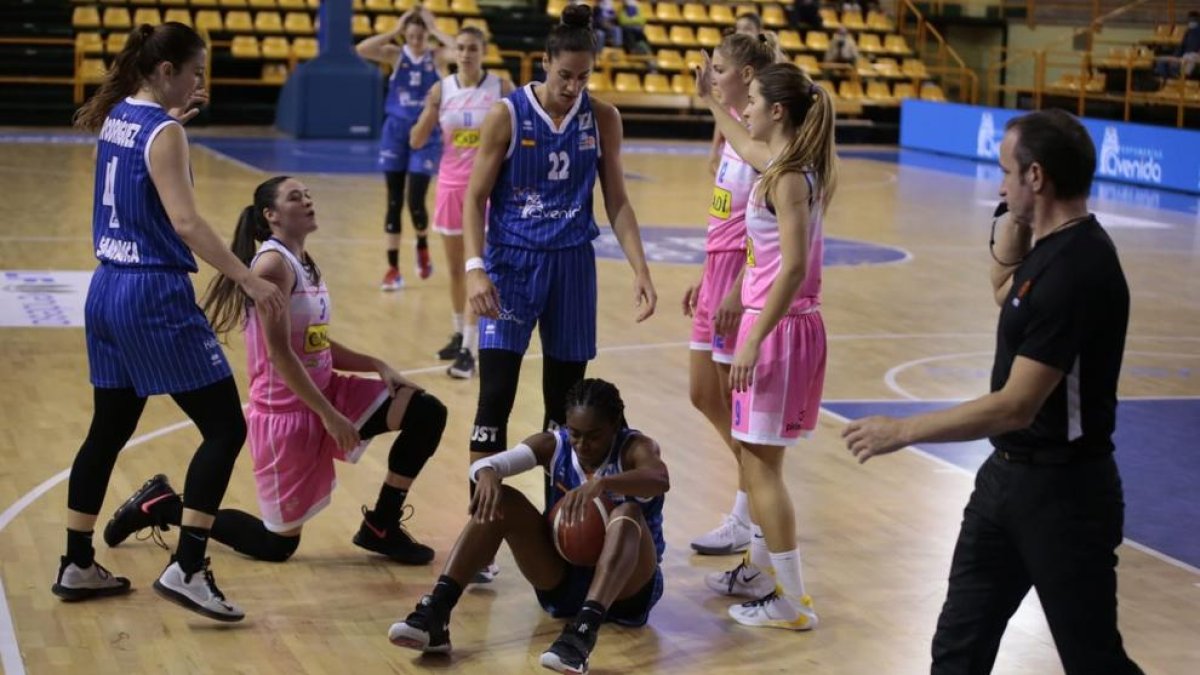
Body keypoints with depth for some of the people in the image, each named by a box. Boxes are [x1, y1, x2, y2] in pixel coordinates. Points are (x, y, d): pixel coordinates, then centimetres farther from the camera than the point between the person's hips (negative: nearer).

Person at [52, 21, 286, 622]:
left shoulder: (117, 117, 11)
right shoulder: (164, 133, -14)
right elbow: (185, 222, -23)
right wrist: (249, 280, -25)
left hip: (107, 291, 9)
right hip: (154, 297, -9)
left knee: (108, 430, 18)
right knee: (225, 427, -4)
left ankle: (77, 566, 25)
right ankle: (186, 570, -8)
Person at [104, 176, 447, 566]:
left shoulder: (305, 265, 10)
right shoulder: (273, 264, -18)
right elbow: (279, 352, -23)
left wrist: (376, 365, 2)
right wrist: (328, 415, -23)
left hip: (325, 393, 8)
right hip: (285, 412, -8)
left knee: (427, 413, -5)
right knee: (277, 545, 2)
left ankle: (380, 527, 8)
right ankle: (163, 505, 18)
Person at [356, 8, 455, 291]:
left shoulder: (436, 58, -2)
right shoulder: (396, 55, -1)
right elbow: (361, 49, -17)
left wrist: (435, 30, -15)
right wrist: (395, 31, -14)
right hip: (395, 131, 2)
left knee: (415, 201, -8)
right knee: (394, 202, 3)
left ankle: (422, 246, 24)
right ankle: (393, 268, 9)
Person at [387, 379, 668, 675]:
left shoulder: (635, 447, -14)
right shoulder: (553, 444, -4)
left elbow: (661, 480, -39)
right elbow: (484, 463, -19)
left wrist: (601, 483, -56)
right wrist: (487, 475, -44)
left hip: (627, 585, -4)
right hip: (562, 578, 4)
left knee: (627, 513, -36)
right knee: (499, 501, -17)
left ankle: (583, 631, -57)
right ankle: (435, 612, -32)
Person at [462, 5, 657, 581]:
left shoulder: (602, 119, 1)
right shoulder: (507, 115, -8)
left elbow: (616, 200, 7)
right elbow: (475, 196, -5)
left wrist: (640, 270, -3)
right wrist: (474, 267, -17)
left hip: (572, 264, 3)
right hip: (512, 261, -3)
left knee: (565, 402, 8)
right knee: (495, 397, -9)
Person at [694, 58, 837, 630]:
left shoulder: (789, 177, -17)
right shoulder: (777, 164, 10)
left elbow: (793, 267, -24)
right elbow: (743, 144, 36)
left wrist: (754, 339, -25)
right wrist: (708, 99, 46)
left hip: (780, 327, -10)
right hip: (770, 322, 10)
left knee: (761, 463, -4)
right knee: (757, 458, 20)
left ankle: (791, 602, 0)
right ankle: (760, 570, 34)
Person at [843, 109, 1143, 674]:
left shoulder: (1077, 272, -25)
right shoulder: (1052, 246, 4)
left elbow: (1016, 406, -27)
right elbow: (1005, 293, 27)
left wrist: (901, 431, -20)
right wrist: (1014, 222, 8)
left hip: (1062, 491, -9)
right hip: (1009, 474, 9)